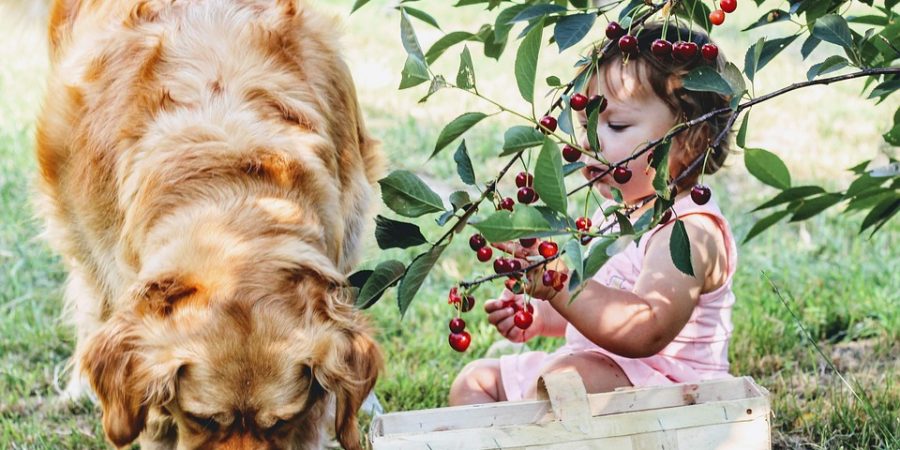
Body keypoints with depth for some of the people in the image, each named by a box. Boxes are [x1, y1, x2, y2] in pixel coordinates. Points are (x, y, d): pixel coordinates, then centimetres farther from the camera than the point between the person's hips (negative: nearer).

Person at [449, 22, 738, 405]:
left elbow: (645, 332, -35)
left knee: (567, 373, -36)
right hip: (595, 376, 11)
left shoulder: (691, 230, -19)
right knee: (475, 381, 13)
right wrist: (538, 318, 8)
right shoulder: (616, 211, 11)